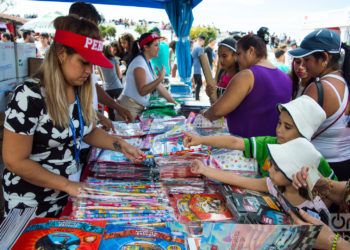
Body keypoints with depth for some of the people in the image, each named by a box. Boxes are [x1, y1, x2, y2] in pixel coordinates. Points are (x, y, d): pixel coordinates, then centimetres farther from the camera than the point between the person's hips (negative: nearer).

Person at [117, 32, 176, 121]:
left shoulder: (147, 63, 11)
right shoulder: (139, 63, -17)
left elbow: (158, 85, 13)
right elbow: (142, 91, -25)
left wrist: (173, 102, 12)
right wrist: (160, 78, -29)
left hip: (139, 108, 9)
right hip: (129, 108, -9)